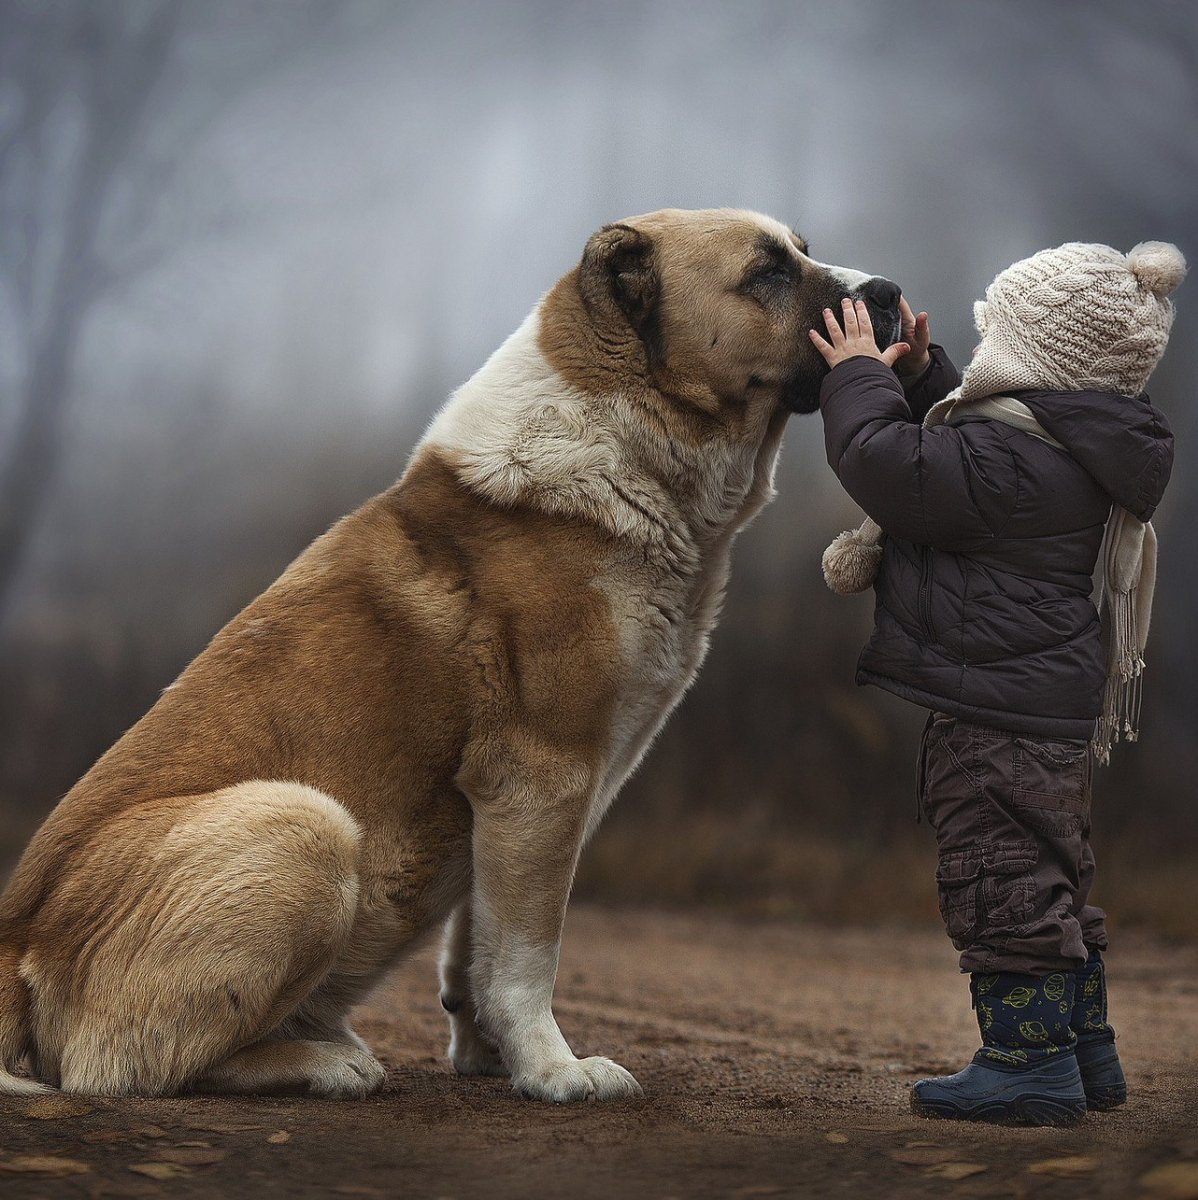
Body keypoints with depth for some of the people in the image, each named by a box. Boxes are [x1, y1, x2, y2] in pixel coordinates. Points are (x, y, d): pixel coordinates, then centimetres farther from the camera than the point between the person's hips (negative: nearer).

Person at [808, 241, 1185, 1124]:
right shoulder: (1061, 444, 11)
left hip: (999, 706, -11)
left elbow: (887, 464, -23)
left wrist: (861, 376, -8)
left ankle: (1032, 1059, 0)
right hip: (1052, 697, 11)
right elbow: (949, 451, 28)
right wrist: (919, 374, 17)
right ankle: (1086, 1051, 26)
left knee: (1003, 874, -5)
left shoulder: (1011, 456, -22)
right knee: (1052, 874, 18)